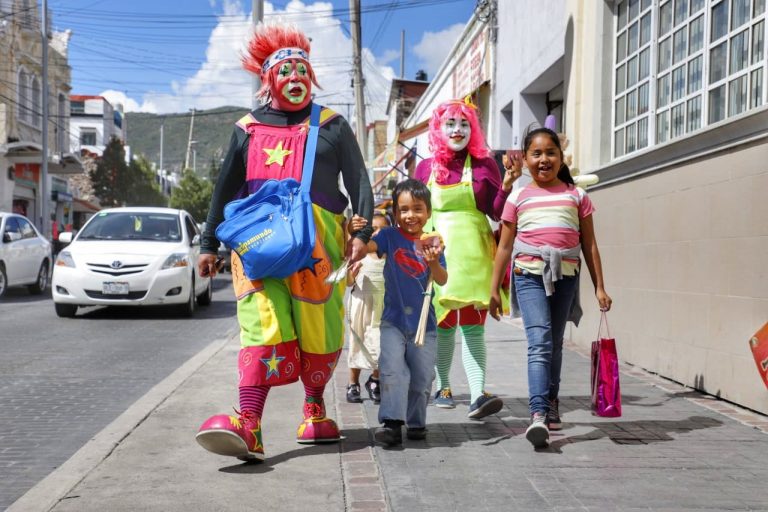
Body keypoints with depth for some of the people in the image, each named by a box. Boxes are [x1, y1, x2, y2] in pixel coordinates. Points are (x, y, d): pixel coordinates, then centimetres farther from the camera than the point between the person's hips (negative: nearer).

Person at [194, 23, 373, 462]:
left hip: (319, 239, 0)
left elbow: (358, 181, 8)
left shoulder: (332, 125, 12)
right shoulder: (249, 128, 15)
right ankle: (249, 427, -24)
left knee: (318, 328, 1)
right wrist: (210, 243, 13)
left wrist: (362, 232, -5)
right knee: (261, 321, -14)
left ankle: (315, 407, 24)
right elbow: (226, 189, 16)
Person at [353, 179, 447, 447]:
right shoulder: (390, 236, 0)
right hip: (393, 320, -1)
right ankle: (392, 422, -13)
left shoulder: (432, 244, 2)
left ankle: (416, 423, 23)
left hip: (424, 323, 2)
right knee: (392, 370, -14)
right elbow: (366, 246, -19)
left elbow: (442, 280, -8)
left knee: (421, 378, 8)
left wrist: (434, 262, -27)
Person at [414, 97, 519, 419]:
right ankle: (443, 387, 26)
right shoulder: (426, 167, 9)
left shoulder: (484, 165, 5)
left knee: (473, 326, -9)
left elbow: (497, 212, 3)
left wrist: (507, 185, -13)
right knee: (443, 324, 9)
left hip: (474, 255, -2)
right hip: (438, 254, 2)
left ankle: (478, 395, -17)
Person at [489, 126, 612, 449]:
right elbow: (504, 246, 10)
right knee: (539, 343, -16)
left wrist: (599, 287, 7)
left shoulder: (576, 195, 10)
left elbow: (589, 244, 11)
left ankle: (550, 402, 29)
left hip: (565, 276, 2)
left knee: (555, 343, 12)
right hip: (529, 274, -2)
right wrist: (494, 289, 8)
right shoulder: (518, 198, 8)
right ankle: (538, 414, -22)